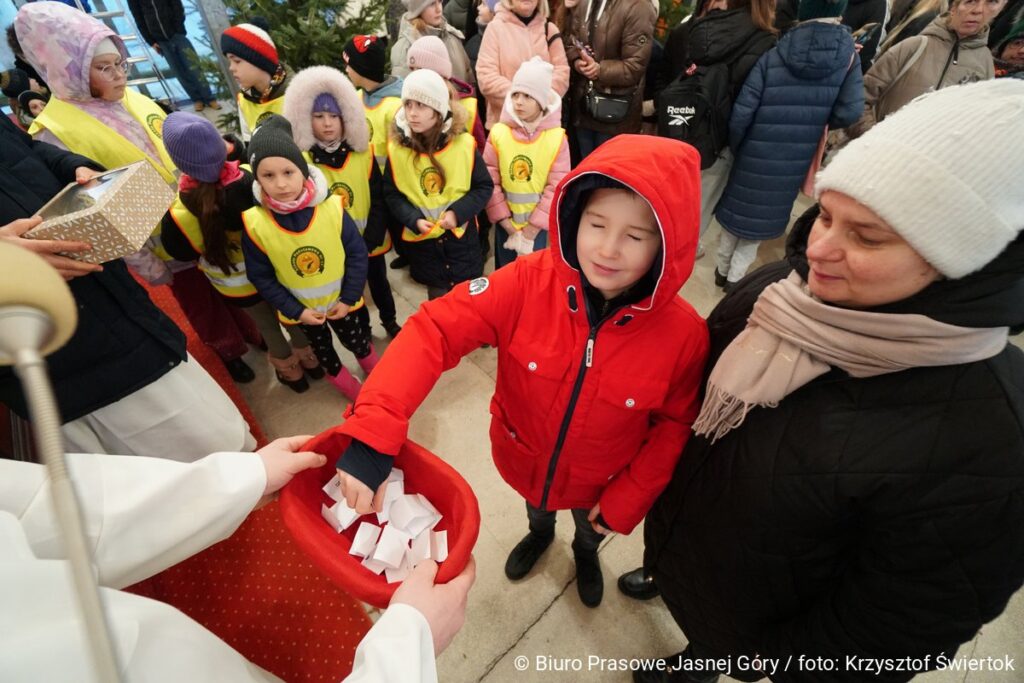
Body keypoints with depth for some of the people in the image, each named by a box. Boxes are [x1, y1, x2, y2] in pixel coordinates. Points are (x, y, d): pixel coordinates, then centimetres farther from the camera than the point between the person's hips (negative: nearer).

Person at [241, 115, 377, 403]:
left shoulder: (332, 208, -22)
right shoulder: (255, 224, -20)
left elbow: (357, 254, -13)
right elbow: (261, 277, -10)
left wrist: (348, 298, -13)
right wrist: (295, 310, -15)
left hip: (341, 302, -1)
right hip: (301, 309, 1)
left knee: (358, 342, 23)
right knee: (323, 352, 24)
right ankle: (350, 389, 52)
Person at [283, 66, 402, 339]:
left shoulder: (363, 153, -8)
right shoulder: (302, 161, -10)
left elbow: (379, 201, -8)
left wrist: (371, 240, -16)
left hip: (370, 241, 1)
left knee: (379, 282, 21)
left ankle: (390, 321, 46)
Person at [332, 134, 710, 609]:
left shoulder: (683, 333, -29)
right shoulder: (529, 283, -31)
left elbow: (675, 425, -13)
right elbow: (434, 329, -35)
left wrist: (627, 499, -12)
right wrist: (372, 434, -46)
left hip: (599, 483, 0)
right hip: (523, 459, 1)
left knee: (591, 528, 36)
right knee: (535, 507, 37)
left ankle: (586, 551, 74)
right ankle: (539, 533, 75)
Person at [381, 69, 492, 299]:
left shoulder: (464, 144, -12)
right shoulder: (397, 148, -8)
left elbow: (484, 187, -5)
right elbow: (392, 195, -1)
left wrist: (458, 212, -19)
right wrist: (414, 220, -18)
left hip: (462, 238, -1)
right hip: (422, 241, 1)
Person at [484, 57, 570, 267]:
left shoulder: (557, 137, -9)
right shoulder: (498, 133, -7)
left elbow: (557, 187, -10)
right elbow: (490, 181, -8)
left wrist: (531, 230, -13)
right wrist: (506, 223, -12)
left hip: (538, 223, -1)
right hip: (505, 222, 1)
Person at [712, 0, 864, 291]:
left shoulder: (773, 55, -9)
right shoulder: (847, 55, -5)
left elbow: (742, 112, -12)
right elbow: (850, 112, -10)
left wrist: (734, 147, 4)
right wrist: (815, 124, 9)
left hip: (756, 153, -1)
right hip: (796, 161, 1)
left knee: (737, 206, 18)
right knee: (762, 215, 16)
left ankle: (722, 270, 28)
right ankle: (735, 277, 19)